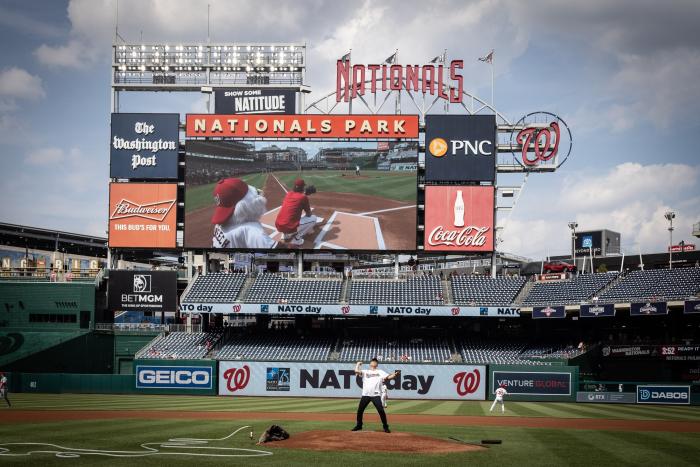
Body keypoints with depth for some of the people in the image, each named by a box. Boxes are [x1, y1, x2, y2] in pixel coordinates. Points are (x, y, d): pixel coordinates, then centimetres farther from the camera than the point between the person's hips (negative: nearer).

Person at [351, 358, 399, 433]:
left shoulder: (380, 372, 13)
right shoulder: (365, 372, 15)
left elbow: (388, 377, 0)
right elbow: (356, 371, 1)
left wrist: (394, 375, -18)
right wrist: (358, 365, 13)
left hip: (376, 395, -2)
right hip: (365, 395, 2)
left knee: (381, 410, -12)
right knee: (360, 410, 4)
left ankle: (385, 427, -2)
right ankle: (359, 425, 22)